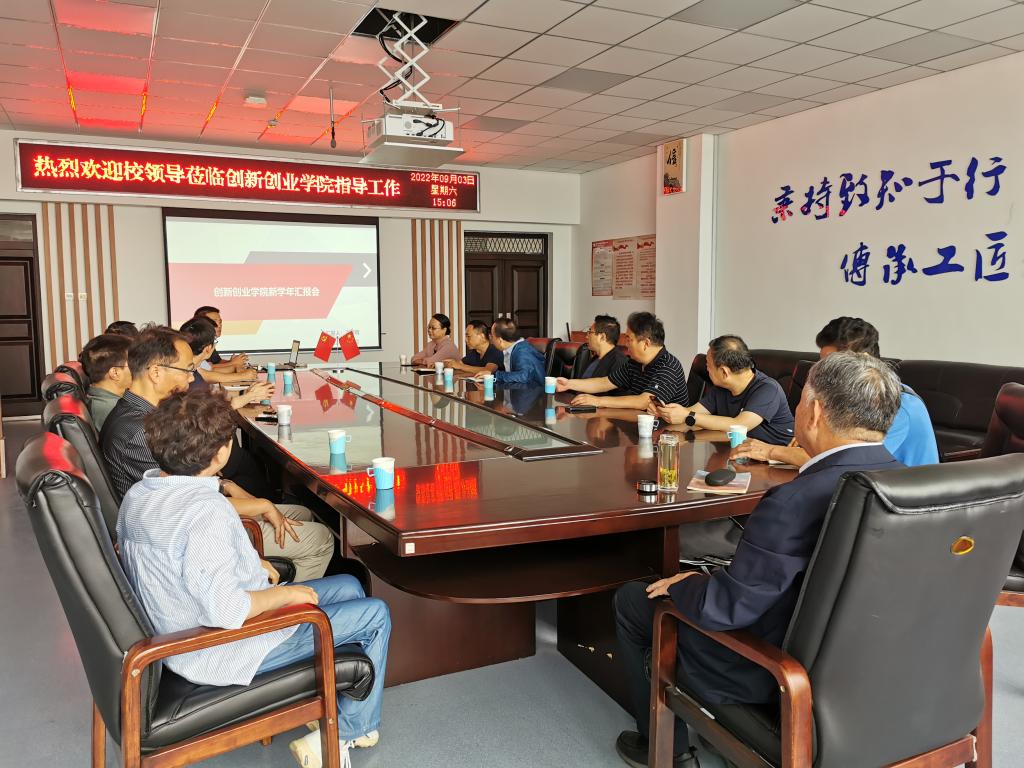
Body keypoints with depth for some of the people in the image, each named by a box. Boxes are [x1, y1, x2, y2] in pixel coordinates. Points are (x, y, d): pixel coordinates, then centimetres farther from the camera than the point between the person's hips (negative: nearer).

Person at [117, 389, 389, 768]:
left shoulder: (138, 494, -2)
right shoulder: (206, 511, -32)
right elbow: (227, 611, -37)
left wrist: (248, 565, 10)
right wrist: (287, 593, -19)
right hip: (222, 654, -9)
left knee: (349, 586, 17)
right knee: (375, 614, 0)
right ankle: (352, 730, 20)